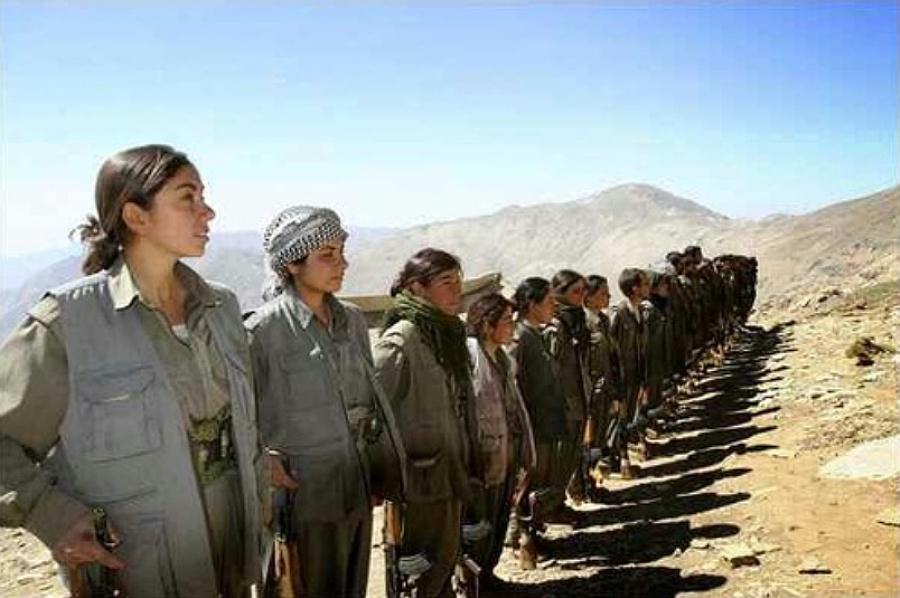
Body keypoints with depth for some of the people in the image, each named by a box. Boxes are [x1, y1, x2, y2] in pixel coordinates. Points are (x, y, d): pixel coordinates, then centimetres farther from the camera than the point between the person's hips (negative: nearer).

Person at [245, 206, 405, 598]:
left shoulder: (353, 321, 5)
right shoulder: (263, 329, -13)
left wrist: (384, 472, 12)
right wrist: (263, 458, -20)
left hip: (359, 487, 6)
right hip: (304, 491, -6)